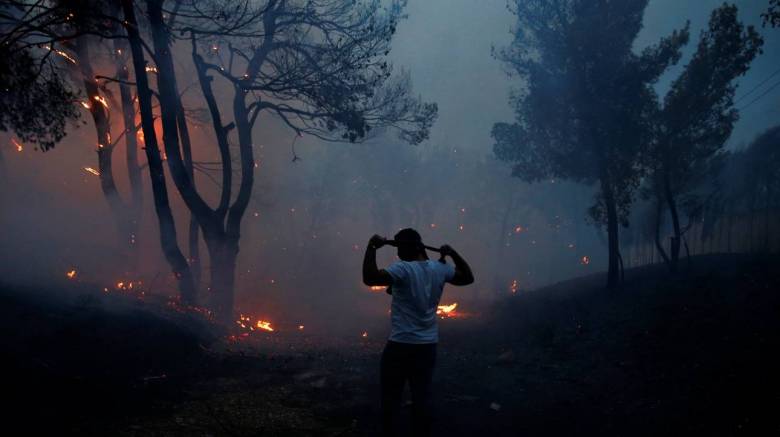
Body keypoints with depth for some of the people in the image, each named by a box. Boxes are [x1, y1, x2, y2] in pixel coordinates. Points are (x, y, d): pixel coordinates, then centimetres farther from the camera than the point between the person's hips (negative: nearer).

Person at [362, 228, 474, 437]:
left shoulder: (403, 269, -17)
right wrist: (453, 254, 18)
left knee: (391, 397, 4)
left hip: (401, 345, -6)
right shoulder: (440, 269, 3)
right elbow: (468, 277, 20)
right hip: (428, 345, 6)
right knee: (422, 397, 11)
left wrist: (372, 247, -22)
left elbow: (370, 278, -29)